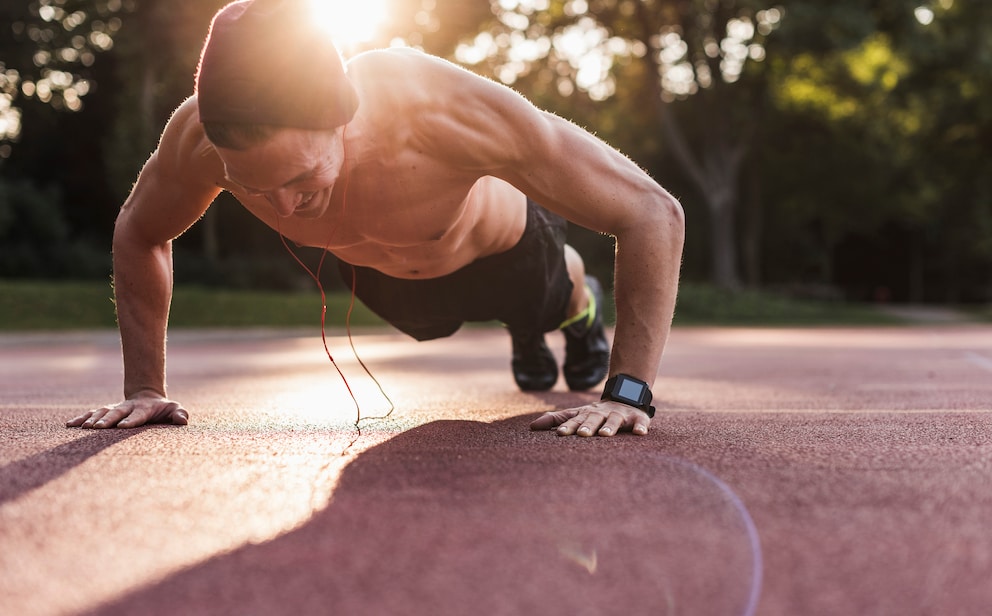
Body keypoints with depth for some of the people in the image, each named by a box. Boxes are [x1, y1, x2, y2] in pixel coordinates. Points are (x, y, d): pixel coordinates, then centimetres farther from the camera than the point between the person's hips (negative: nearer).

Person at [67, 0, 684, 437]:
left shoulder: (451, 113, -51)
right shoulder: (200, 136, -40)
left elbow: (653, 211, -43)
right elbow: (137, 234, -15)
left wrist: (627, 393, -46)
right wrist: (146, 389, -20)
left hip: (499, 247, -3)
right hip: (377, 269, 3)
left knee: (550, 304, 30)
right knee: (431, 326, 35)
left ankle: (582, 306, 67)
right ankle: (522, 332, 68)